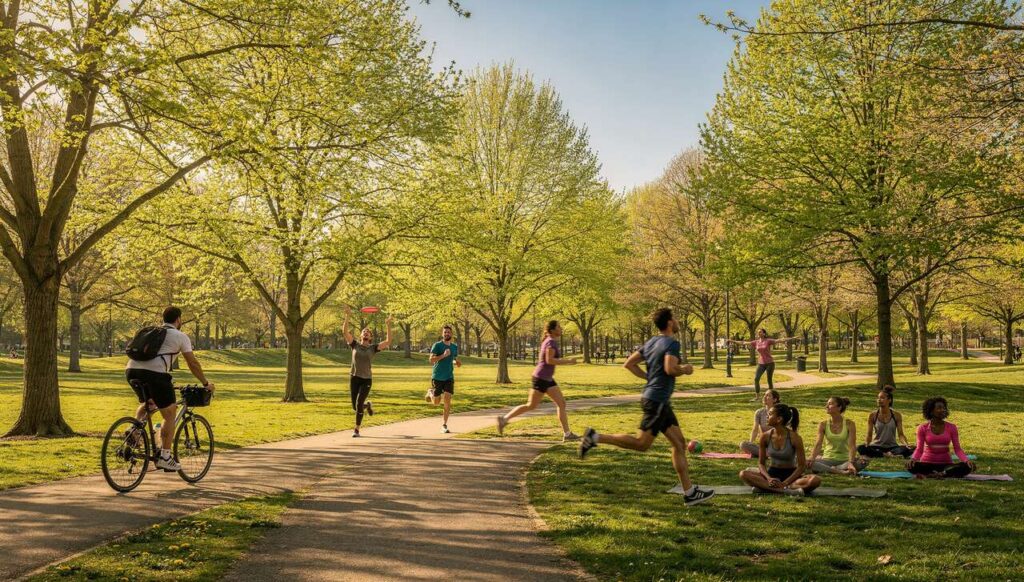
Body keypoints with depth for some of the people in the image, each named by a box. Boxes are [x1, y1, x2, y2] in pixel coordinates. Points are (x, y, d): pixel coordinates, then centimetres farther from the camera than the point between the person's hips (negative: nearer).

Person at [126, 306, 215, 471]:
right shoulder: (180, 336, 13)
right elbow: (193, 363, 13)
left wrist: (166, 383, 52)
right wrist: (206, 383, 24)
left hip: (131, 369, 6)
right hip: (154, 373, -6)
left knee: (146, 402, 34)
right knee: (169, 414, 7)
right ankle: (164, 457, 5)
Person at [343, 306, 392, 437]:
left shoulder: (373, 348, 1)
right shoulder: (355, 345, 3)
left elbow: (388, 341, -13)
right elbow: (345, 331, -7)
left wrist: (388, 325, -18)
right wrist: (348, 316, -16)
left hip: (366, 379, -2)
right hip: (354, 378, 2)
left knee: (358, 404, -12)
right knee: (355, 406, 7)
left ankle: (356, 430, 2)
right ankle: (367, 405, 42)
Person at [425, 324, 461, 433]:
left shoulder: (455, 346, 10)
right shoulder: (437, 345, -8)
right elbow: (431, 360, -18)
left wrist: (457, 363, 3)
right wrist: (443, 355, -29)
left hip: (449, 377, 3)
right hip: (437, 377, -3)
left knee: (447, 400, -11)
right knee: (436, 402, 4)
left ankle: (444, 425, -4)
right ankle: (430, 392, 39)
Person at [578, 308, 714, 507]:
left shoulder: (652, 342, 14)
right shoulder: (672, 343, -11)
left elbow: (629, 364, 13)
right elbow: (670, 368, -27)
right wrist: (685, 370, -6)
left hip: (652, 397, 10)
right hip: (657, 400, -10)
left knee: (679, 443, 10)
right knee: (642, 443, -6)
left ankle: (690, 492, 13)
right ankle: (595, 438, -5)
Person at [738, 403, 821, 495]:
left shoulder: (795, 438, -14)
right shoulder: (765, 437, -7)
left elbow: (801, 466, -11)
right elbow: (761, 463, 1)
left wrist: (784, 483, -22)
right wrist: (769, 478, -20)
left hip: (790, 475, -2)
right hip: (772, 473, 2)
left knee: (815, 480, -32)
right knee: (743, 474, -25)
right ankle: (787, 490, -34)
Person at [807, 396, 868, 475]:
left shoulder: (849, 424, -5)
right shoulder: (823, 425, -1)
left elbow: (852, 445, -15)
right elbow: (818, 444, -11)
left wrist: (851, 463, -31)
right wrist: (812, 458, -30)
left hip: (845, 460, 0)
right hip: (828, 459, 0)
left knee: (863, 461, -31)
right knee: (807, 463, -29)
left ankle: (828, 469, -28)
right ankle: (840, 471, -30)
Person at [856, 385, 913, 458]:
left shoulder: (897, 416, 1)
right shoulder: (873, 416, 0)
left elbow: (900, 434, 0)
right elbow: (869, 435, 0)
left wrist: (906, 444, -20)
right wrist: (866, 444, -21)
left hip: (892, 447, 1)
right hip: (876, 447, -1)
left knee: (909, 450, -31)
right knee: (860, 449, -33)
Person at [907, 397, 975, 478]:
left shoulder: (951, 427, 1)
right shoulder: (923, 428, -2)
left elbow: (957, 449, -3)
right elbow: (919, 449, -6)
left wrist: (967, 460, -22)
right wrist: (913, 459, -27)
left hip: (946, 464, 2)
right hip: (927, 464, -2)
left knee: (967, 467, -27)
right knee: (912, 466, -33)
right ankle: (946, 474, -23)